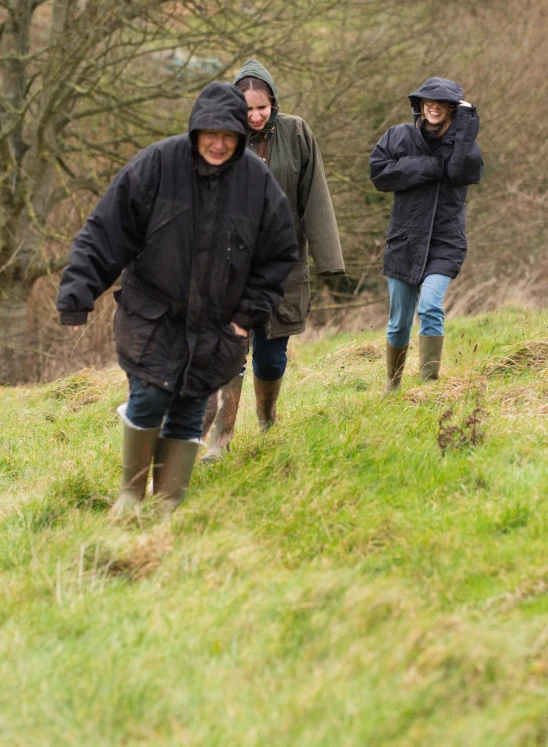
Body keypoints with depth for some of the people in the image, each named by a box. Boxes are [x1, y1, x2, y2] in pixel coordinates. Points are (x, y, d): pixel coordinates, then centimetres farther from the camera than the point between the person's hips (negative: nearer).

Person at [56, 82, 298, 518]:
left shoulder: (257, 180, -4)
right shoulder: (158, 164, -11)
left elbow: (280, 252, 7)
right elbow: (106, 232, -9)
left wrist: (250, 314, 2)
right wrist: (78, 292, -17)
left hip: (215, 326, 2)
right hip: (151, 315, -2)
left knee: (188, 415, 3)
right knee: (149, 400, -12)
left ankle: (168, 507, 13)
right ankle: (131, 491, 11)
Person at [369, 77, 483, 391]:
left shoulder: (460, 141, 0)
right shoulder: (400, 136, 2)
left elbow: (465, 171, -20)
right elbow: (379, 173, -10)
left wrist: (467, 121, -18)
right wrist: (429, 166, -16)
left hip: (445, 244, -2)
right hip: (404, 243, 2)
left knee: (430, 307, -24)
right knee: (400, 322, 10)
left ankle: (429, 383, -21)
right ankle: (393, 386, 29)